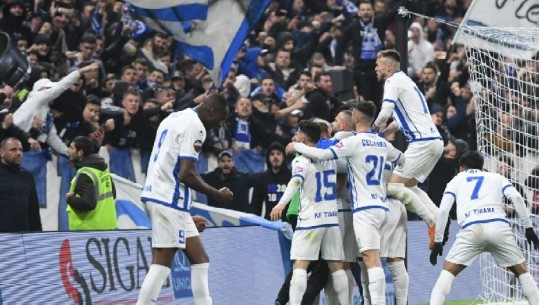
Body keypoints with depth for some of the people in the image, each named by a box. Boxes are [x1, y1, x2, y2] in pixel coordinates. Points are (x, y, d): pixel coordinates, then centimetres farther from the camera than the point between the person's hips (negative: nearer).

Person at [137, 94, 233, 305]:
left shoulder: (174, 118, 18)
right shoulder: (195, 126, -12)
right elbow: (186, 174, -19)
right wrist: (217, 194, -6)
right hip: (169, 200, -10)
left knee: (199, 259, 10)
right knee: (162, 263, -10)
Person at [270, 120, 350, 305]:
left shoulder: (302, 160, -8)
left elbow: (296, 182, -27)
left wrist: (282, 203, -40)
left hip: (310, 221, -6)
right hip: (331, 219, 6)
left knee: (300, 265, -9)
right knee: (336, 266, 9)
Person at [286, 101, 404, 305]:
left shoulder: (354, 142, -9)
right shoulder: (382, 143, 12)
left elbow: (321, 154, -15)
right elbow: (402, 159, 30)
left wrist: (296, 146, 1)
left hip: (365, 208, -8)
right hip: (381, 206, 8)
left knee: (371, 259, -15)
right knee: (372, 259, 14)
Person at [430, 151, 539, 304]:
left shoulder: (456, 180, 28)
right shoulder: (496, 177, 28)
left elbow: (443, 210, 14)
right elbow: (516, 197, 10)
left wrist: (437, 241, 17)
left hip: (471, 230, -1)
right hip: (499, 227, 1)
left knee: (448, 271, 11)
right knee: (521, 270, 17)